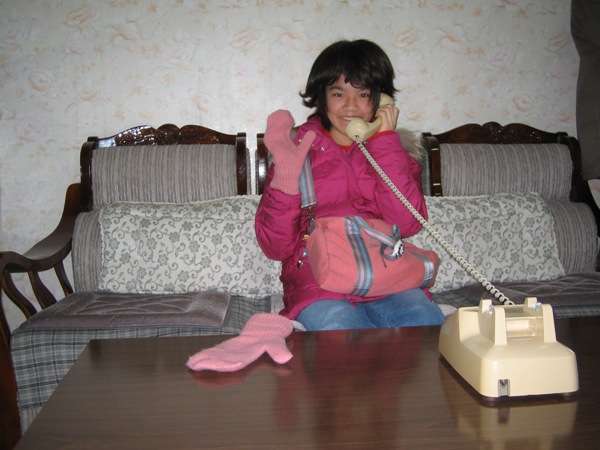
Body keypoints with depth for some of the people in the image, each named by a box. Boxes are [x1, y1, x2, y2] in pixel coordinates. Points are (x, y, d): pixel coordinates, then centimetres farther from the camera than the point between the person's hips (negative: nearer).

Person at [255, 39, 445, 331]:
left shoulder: (394, 153, 15)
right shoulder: (299, 150, 8)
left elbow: (407, 224, -7)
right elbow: (276, 248, -1)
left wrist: (384, 141, -5)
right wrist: (286, 180, -16)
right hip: (318, 282, -2)